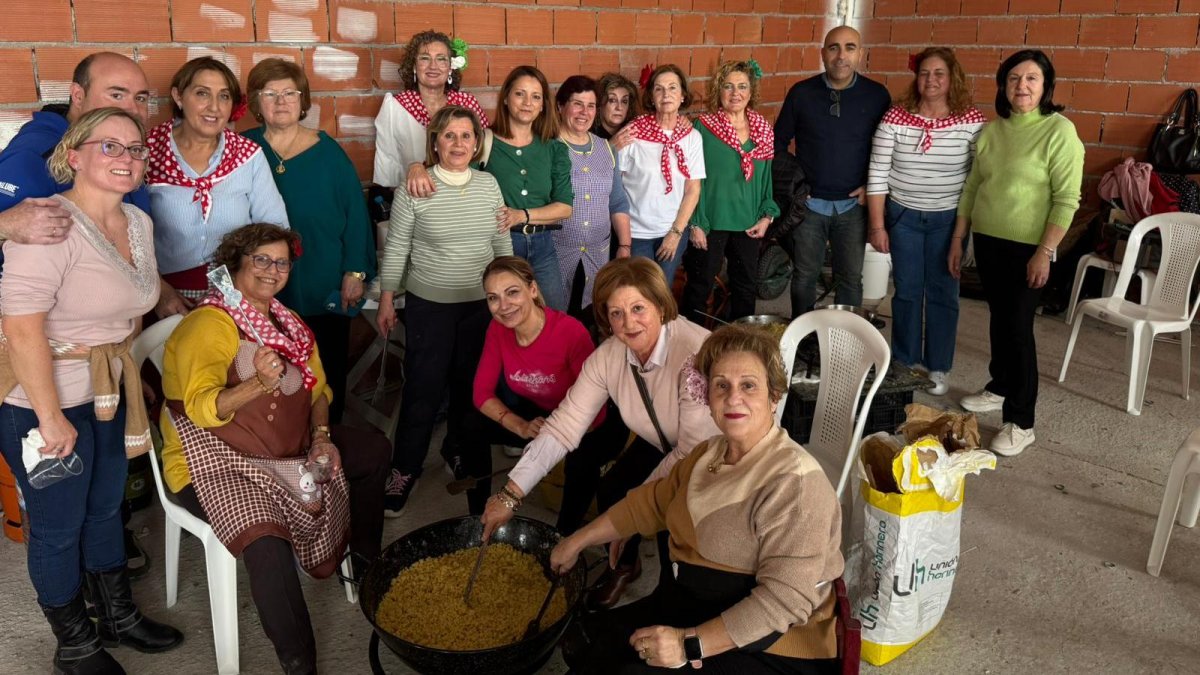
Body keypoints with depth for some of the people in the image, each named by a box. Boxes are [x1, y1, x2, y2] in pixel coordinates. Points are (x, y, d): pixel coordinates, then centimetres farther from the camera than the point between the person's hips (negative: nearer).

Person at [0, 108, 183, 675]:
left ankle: (119, 617, 42)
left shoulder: (139, 223, 3)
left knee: (106, 508, 23)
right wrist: (51, 417, -23)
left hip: (110, 392, 8)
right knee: (58, 527, 11)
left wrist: (117, 361, 12)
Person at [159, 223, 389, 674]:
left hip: (289, 449, 9)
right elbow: (201, 408, -28)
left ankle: (366, 563, 31)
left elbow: (317, 388, 14)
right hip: (217, 462, -9)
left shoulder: (289, 323, 10)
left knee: (374, 451, 13)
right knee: (267, 541, -33)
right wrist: (259, 383, -45)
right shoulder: (209, 323, -17)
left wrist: (321, 436, -3)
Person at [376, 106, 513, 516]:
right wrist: (386, 300, -3)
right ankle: (405, 468, 18)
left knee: (470, 383, 13)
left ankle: (459, 451, 36)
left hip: (481, 303, 3)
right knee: (424, 386, 1)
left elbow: (503, 243, 9)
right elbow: (396, 248, -4)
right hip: (429, 304, -3)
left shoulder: (489, 184, 1)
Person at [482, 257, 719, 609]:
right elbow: (564, 424, -17)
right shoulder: (609, 355, -16)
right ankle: (626, 565, 19)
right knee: (610, 491, -15)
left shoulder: (695, 353, -35)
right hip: (659, 446, 5)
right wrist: (510, 495, -23)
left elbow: (696, 452, -31)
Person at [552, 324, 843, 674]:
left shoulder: (794, 481, -23)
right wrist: (576, 542, 20)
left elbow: (785, 598, -28)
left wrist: (690, 644, -28)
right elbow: (651, 502, 18)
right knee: (581, 645, 3)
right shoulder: (710, 452, 5)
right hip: (694, 606, 8)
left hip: (772, 646, -8)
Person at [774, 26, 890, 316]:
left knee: (851, 279, 7)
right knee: (804, 277, 10)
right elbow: (778, 142, 6)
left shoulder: (877, 94, -2)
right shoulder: (801, 92, -3)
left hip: (853, 204, 0)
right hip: (809, 203, 0)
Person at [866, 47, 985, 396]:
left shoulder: (972, 121, -8)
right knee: (907, 290, 11)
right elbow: (877, 175, -6)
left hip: (948, 218, 0)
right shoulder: (895, 117, -7)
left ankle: (938, 368, 22)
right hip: (903, 216, 1)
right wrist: (877, 225, -6)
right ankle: (904, 362, 27)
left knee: (942, 292, 7)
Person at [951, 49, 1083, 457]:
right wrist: (957, 240, 10)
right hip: (987, 240, 5)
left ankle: (1021, 422, 5)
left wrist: (1045, 252, -18)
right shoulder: (991, 129, 6)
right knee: (998, 318, 16)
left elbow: (1066, 200, -13)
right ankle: (1000, 388, 36)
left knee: (1018, 326, -4)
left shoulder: (1060, 131, -11)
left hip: (1027, 246, -5)